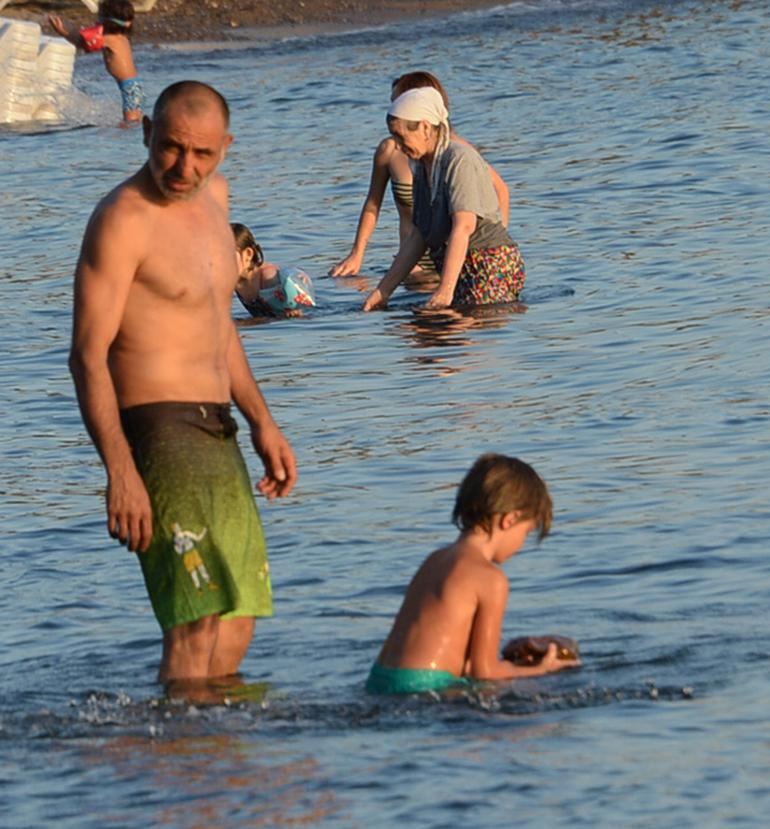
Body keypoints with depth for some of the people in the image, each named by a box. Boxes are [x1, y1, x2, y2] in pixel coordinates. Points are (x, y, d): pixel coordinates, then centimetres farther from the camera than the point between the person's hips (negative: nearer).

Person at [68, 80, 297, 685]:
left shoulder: (213, 195, 13)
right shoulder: (123, 220, -14)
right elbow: (89, 355, -18)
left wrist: (262, 422, 21)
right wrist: (121, 472, -26)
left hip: (217, 432, 9)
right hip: (159, 430, -9)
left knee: (236, 626, 13)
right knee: (198, 623, -18)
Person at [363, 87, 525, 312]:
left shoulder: (459, 159, -11)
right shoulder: (423, 168, 17)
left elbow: (464, 226, -21)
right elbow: (417, 236, 19)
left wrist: (445, 289, -28)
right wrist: (384, 290, 15)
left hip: (492, 268, -9)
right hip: (463, 271, 9)